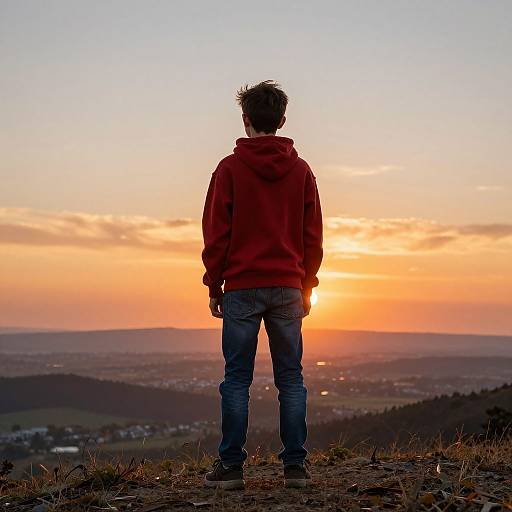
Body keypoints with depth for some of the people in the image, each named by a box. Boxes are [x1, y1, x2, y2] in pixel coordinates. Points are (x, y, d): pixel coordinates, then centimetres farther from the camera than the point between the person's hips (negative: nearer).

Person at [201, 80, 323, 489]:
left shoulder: (230, 169, -3)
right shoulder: (301, 171, 7)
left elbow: (216, 233, -4)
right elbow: (313, 236, 7)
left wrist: (214, 286, 4)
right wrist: (306, 287, 13)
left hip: (241, 287, -2)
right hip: (287, 287, 3)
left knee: (237, 379, 2)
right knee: (291, 378, 6)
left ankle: (231, 466, 4)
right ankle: (296, 466, 7)